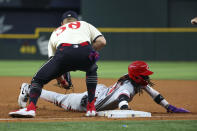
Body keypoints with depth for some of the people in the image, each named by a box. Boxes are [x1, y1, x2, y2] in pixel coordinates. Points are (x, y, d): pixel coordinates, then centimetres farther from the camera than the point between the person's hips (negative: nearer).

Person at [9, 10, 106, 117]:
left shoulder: (56, 32, 40)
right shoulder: (85, 24, 38)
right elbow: (102, 41, 20)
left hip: (64, 52, -1)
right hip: (85, 50, 1)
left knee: (37, 79, 12)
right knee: (91, 70, 36)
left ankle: (31, 107, -15)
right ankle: (91, 107, 25)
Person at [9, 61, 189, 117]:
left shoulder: (140, 82, -9)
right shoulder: (128, 87, -35)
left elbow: (155, 94, 1)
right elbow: (122, 98, -55)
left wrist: (170, 107, -4)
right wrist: (125, 109, -74)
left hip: (101, 90, 7)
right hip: (87, 102, -7)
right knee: (60, 100, 11)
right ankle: (29, 90, 27)